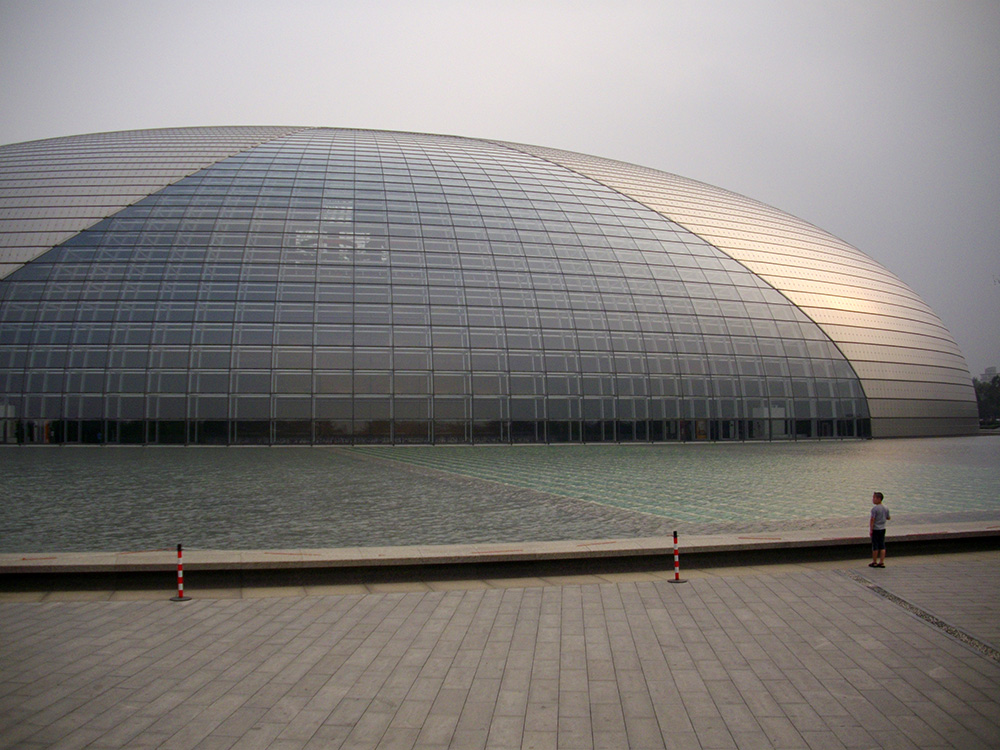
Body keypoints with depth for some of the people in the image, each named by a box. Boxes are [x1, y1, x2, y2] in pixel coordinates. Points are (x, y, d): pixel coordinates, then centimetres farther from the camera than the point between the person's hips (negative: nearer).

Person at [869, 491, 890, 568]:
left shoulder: (875, 508, -17)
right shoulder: (886, 508, 4)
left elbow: (872, 519, -18)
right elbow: (888, 518, 14)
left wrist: (871, 530, -14)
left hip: (875, 529, -6)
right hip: (883, 529, 6)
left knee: (875, 546, 3)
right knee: (882, 546, 10)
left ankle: (874, 562, 11)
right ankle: (881, 562, 11)